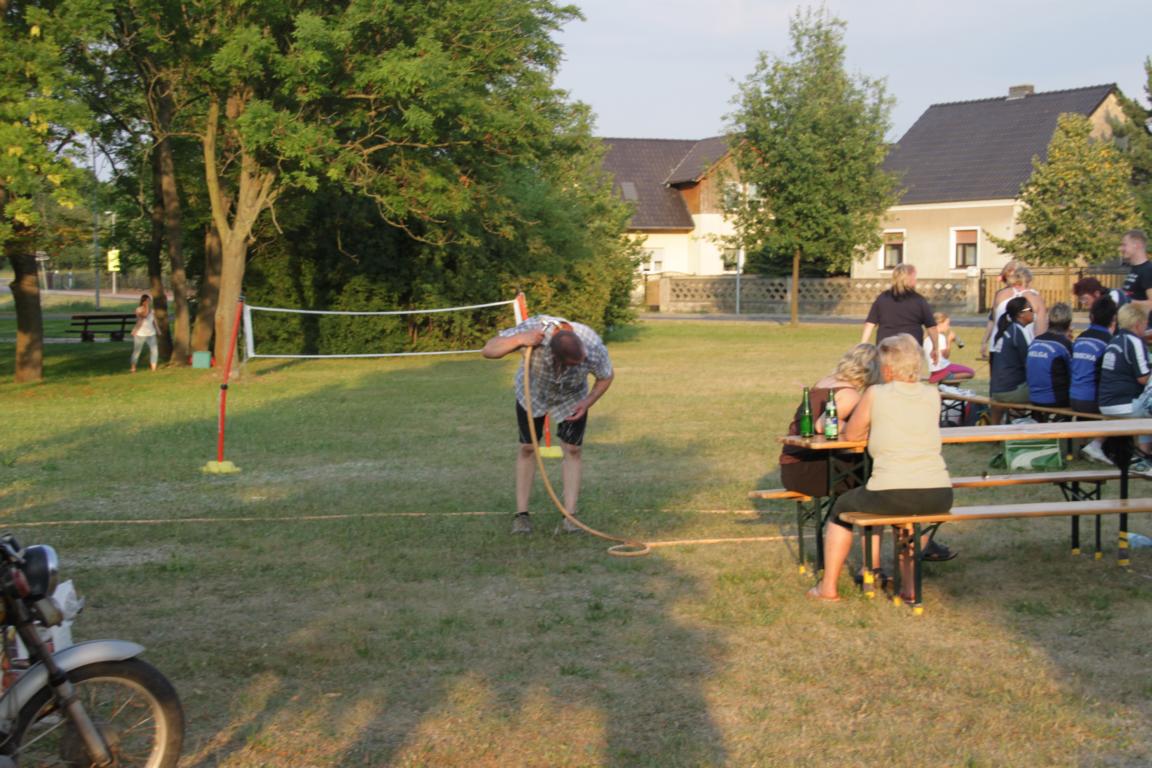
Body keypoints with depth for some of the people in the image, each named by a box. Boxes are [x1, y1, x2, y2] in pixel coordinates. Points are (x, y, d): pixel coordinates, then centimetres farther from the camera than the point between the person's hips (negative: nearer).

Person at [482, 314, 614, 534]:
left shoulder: (594, 349, -36)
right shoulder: (533, 329, -40)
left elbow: (606, 376, -13)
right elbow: (488, 350, -38)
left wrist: (587, 403, -22)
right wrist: (519, 340, -53)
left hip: (571, 398, 0)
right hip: (532, 393, 0)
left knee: (573, 450, -6)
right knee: (527, 448, 2)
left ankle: (570, 516, -1)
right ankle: (521, 514, 10)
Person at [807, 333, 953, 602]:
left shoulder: (876, 395, 0)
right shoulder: (933, 395, 11)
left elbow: (851, 435, 12)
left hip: (891, 495, -4)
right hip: (939, 497, 4)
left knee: (841, 508, 25)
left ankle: (828, 587, 29)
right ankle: (908, 583, 38)